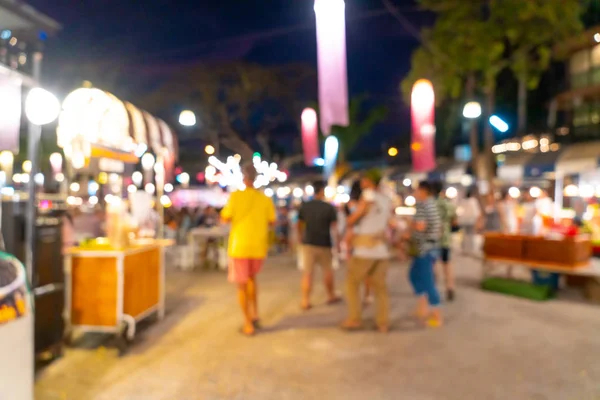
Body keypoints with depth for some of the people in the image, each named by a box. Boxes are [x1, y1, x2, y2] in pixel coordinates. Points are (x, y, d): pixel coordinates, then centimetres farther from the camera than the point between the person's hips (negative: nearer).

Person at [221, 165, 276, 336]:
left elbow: (225, 218, -7)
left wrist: (225, 209, 13)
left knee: (242, 285, 8)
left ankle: (248, 324, 10)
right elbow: (272, 222, 2)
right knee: (251, 278, 26)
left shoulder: (236, 196, -10)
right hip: (258, 247, 3)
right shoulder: (265, 199, -2)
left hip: (239, 247, -3)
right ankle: (254, 314, 22)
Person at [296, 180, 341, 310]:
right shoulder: (329, 208, -8)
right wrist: (338, 243, -1)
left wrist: (302, 238, 19)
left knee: (307, 273, 3)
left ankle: (305, 301, 2)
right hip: (324, 245, -1)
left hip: (308, 244, 2)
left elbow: (298, 225, 7)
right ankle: (331, 296, 30)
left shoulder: (304, 206, 1)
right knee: (327, 271, 16)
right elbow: (334, 228, -9)